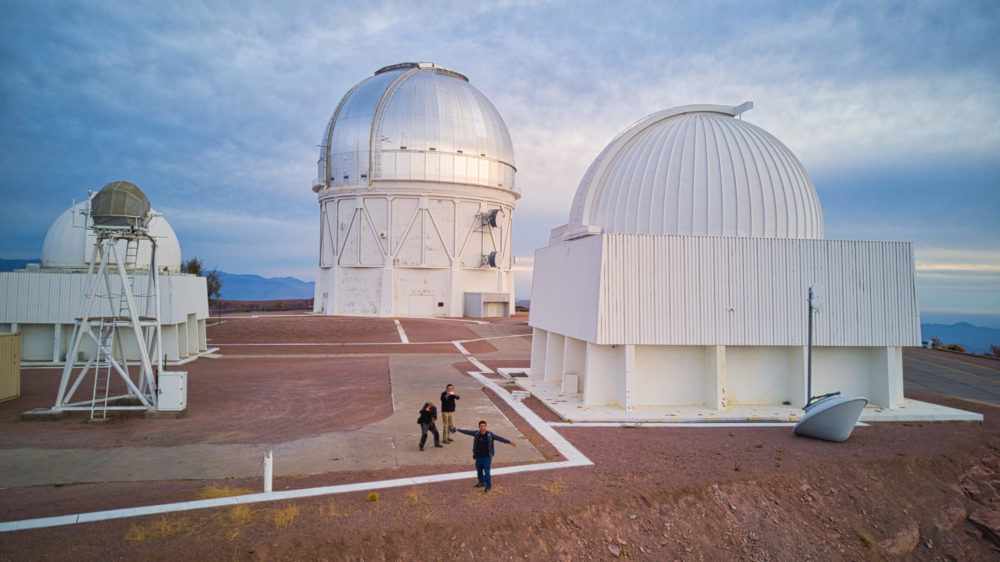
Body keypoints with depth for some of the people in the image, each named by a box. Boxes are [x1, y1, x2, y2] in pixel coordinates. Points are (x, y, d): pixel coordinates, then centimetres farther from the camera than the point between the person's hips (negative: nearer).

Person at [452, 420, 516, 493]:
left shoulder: (490, 434, -18)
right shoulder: (477, 433, -7)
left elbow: (500, 438, -24)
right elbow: (467, 432, 4)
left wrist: (509, 442, -33)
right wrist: (458, 430, 11)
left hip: (487, 458, -4)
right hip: (479, 457, 5)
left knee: (486, 472, -5)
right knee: (479, 471, 20)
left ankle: (488, 487, 13)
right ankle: (482, 482, 44)